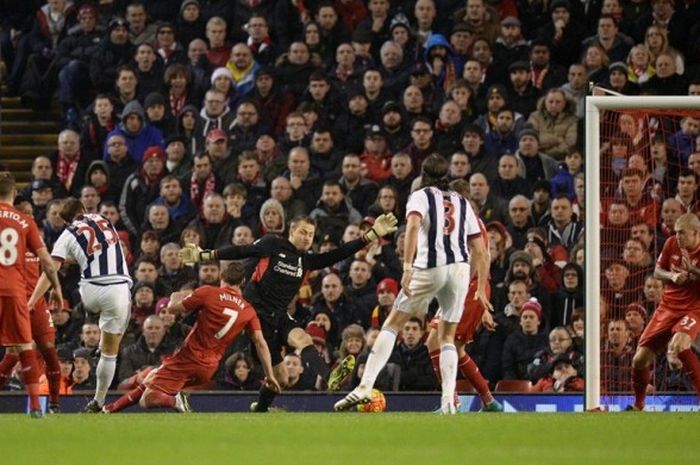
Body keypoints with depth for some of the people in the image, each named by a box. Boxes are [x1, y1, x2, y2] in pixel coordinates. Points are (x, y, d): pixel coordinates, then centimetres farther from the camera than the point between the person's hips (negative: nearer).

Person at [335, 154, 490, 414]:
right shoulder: (462, 203, 23)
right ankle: (448, 402, 0)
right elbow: (481, 251, 18)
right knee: (447, 338, 14)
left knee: (392, 325, 3)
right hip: (460, 267, 4)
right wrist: (481, 289, 23)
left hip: (430, 266, -4)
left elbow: (413, 225, -12)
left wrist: (407, 267, -19)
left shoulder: (420, 196, 11)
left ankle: (365, 386, -9)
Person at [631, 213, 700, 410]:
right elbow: (657, 271, 10)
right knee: (640, 359, 1)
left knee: (679, 344, -36)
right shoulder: (672, 244, -1)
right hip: (668, 306, 5)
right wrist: (672, 276, -11)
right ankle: (638, 404, 25)